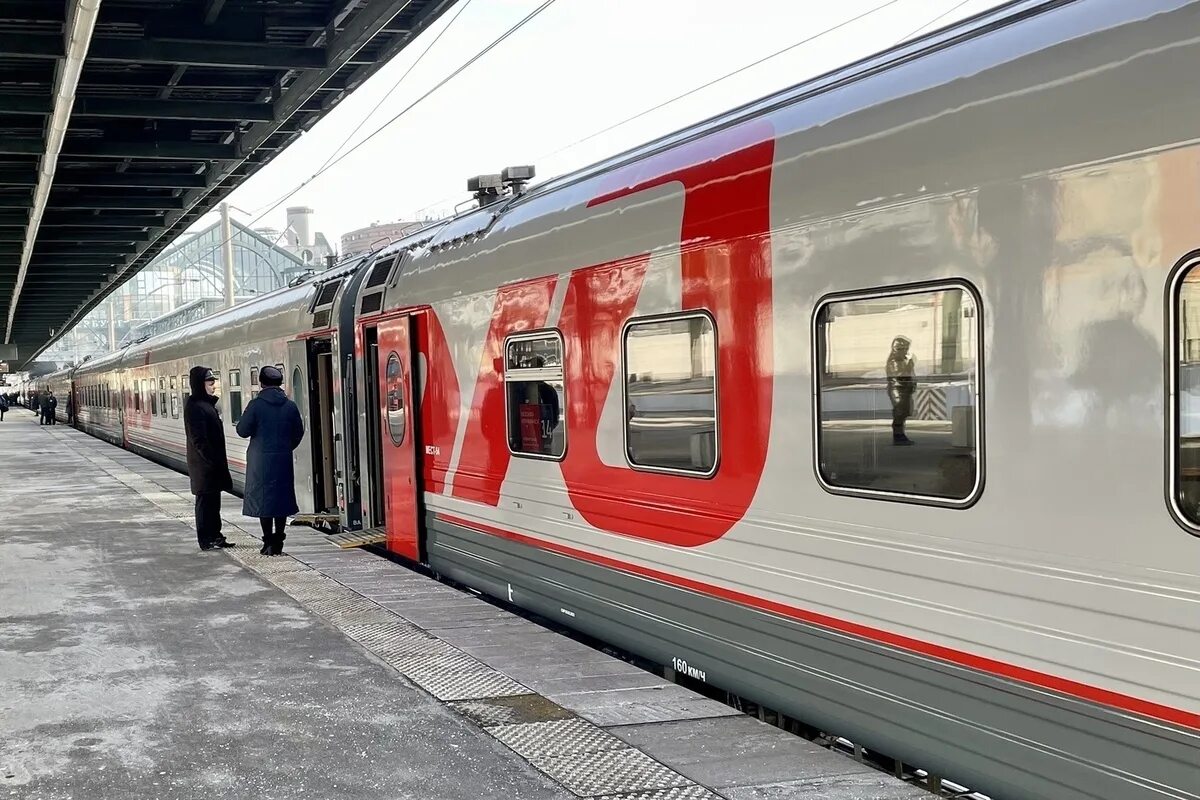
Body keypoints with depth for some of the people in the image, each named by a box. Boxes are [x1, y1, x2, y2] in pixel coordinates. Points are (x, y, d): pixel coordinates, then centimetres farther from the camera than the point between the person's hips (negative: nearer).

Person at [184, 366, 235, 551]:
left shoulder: (207, 404, 14)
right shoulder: (194, 406, -16)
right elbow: (198, 439, -21)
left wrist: (220, 462, 17)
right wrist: (212, 460, -22)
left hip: (213, 462, 10)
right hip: (204, 464, -10)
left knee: (213, 500, 14)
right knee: (206, 500, -3)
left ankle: (214, 536, 22)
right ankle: (206, 540, 4)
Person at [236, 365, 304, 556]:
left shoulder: (256, 405, -10)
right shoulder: (290, 406, 1)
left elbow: (243, 430, -8)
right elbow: (299, 432, 6)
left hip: (260, 460, -3)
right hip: (284, 460, 3)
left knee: (262, 499, 4)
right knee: (282, 498, 9)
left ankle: (269, 542, 2)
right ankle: (278, 542, 11)